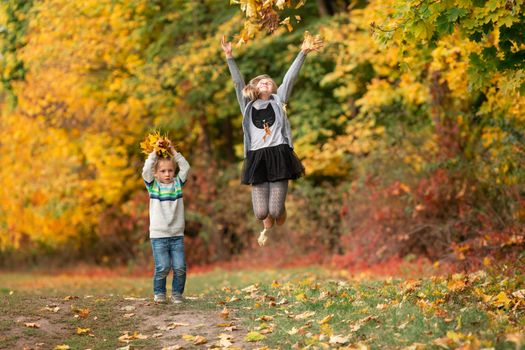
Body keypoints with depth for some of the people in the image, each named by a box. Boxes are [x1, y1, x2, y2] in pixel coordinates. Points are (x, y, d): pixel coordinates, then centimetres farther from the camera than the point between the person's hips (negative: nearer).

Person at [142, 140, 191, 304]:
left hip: (177, 235, 2)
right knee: (162, 267, -6)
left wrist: (174, 152, 2)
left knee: (180, 267, -3)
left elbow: (185, 167, 2)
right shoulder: (153, 186, 4)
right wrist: (154, 152, -7)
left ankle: (177, 293, 10)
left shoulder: (177, 183, 10)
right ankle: (159, 293, 10)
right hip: (158, 235, -2)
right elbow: (146, 170, -10)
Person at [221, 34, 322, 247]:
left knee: (276, 210, -10)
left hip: (279, 155, -1)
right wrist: (229, 57, 6)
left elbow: (290, 77, 10)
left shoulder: (278, 101, 16)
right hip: (257, 158, 1)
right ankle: (267, 228, 32)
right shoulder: (248, 105, 18)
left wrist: (303, 53, 4)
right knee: (261, 212, -6)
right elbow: (238, 82, 13)